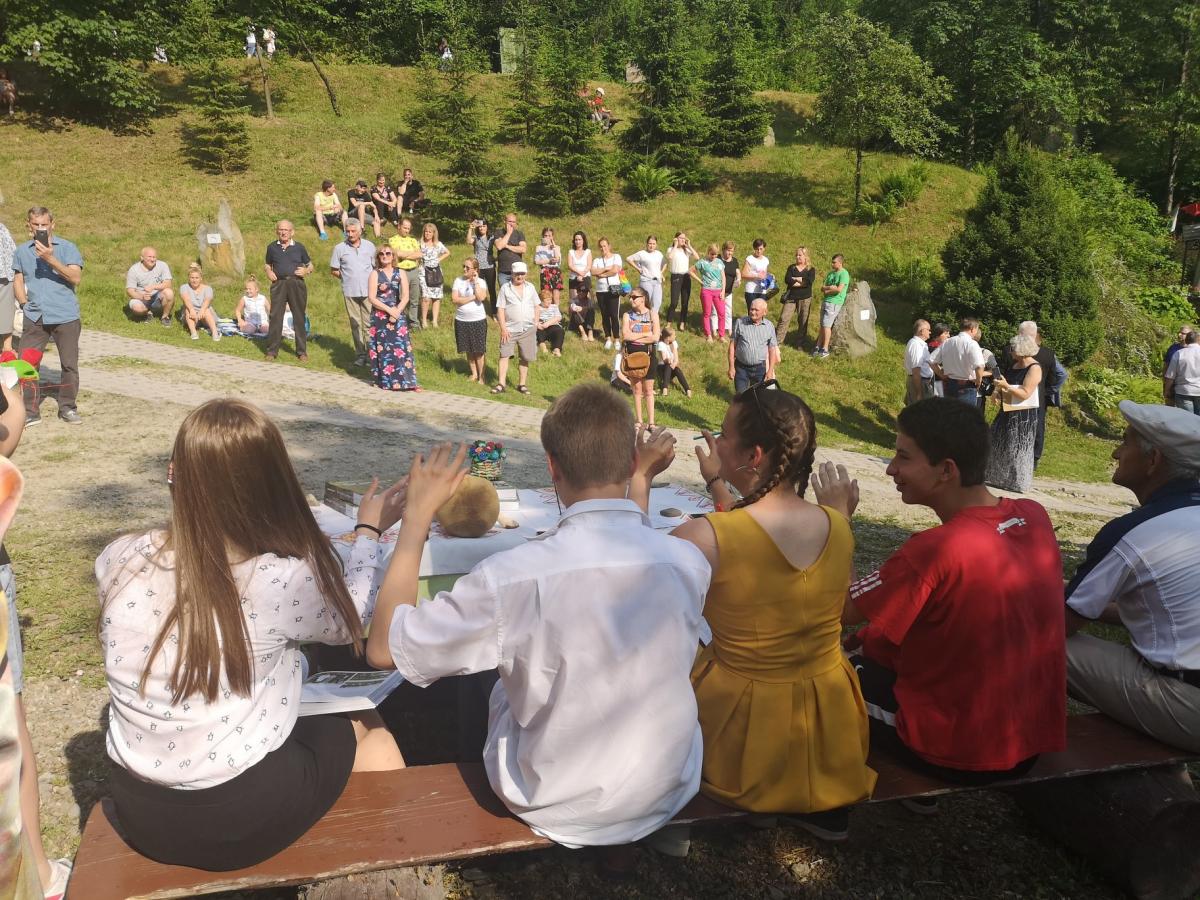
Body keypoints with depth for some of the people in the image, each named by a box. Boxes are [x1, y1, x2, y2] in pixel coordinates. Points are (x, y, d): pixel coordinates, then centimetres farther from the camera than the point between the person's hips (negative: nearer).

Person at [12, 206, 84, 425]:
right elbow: (18, 280, 17)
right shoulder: (22, 251, 11)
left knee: (69, 365, 3)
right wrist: (25, 303, 3)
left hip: (65, 317, -3)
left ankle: (67, 408, 18)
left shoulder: (66, 248, -1)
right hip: (34, 317, 3)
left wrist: (51, 259, -21)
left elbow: (76, 278, -12)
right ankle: (29, 412, 9)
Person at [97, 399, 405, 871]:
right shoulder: (280, 581, -24)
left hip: (139, 812, 5)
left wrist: (190, 493, 12)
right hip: (242, 820, -5)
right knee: (366, 724, 22)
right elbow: (349, 619, -1)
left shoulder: (118, 561, -12)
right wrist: (368, 532, 13)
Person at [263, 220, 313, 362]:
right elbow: (268, 265, 21)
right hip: (278, 285, 1)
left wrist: (305, 271, -8)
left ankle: (302, 351, 11)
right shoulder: (272, 247, 9)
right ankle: (272, 350, 6)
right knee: (275, 317, -1)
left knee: (299, 318, 4)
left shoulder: (299, 247, 6)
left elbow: (310, 266, 13)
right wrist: (269, 273, -1)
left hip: (296, 284, -1)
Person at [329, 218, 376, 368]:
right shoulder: (339, 248, 2)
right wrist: (347, 278, 3)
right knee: (355, 324, 4)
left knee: (370, 323, -2)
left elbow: (376, 267, 14)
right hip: (350, 292, 0)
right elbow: (333, 270, 8)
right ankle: (360, 354, 10)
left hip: (368, 291, 0)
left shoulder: (369, 246, 6)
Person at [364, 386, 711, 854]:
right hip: (667, 797, 3)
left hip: (556, 809, -2)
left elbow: (382, 648, -15)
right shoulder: (689, 562, -19)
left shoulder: (512, 576, -29)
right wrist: (639, 489, 16)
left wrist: (417, 513, -12)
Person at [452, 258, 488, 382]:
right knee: (468, 350, 12)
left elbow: (481, 298, -21)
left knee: (479, 350, 1)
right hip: (461, 320, 2)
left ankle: (481, 376, 11)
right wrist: (472, 297, -13)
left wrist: (475, 281, -15)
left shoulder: (480, 282, -3)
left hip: (478, 320, -2)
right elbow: (454, 299, -11)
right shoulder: (458, 280, 0)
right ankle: (473, 373, 27)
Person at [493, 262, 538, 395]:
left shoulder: (530, 287, 8)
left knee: (525, 358, 7)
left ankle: (522, 384, 17)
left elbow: (536, 307, 14)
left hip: (528, 329, 3)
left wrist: (535, 324, 5)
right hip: (510, 329, -2)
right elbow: (500, 309, -3)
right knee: (504, 355, -8)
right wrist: (503, 328, -10)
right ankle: (501, 384, -6)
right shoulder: (505, 288, 0)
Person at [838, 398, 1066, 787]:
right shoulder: (1035, 518, -4)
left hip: (961, 754, -7)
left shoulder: (934, 550, -28)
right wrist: (872, 635, 11)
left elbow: (840, 609, -14)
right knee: (873, 643, 22)